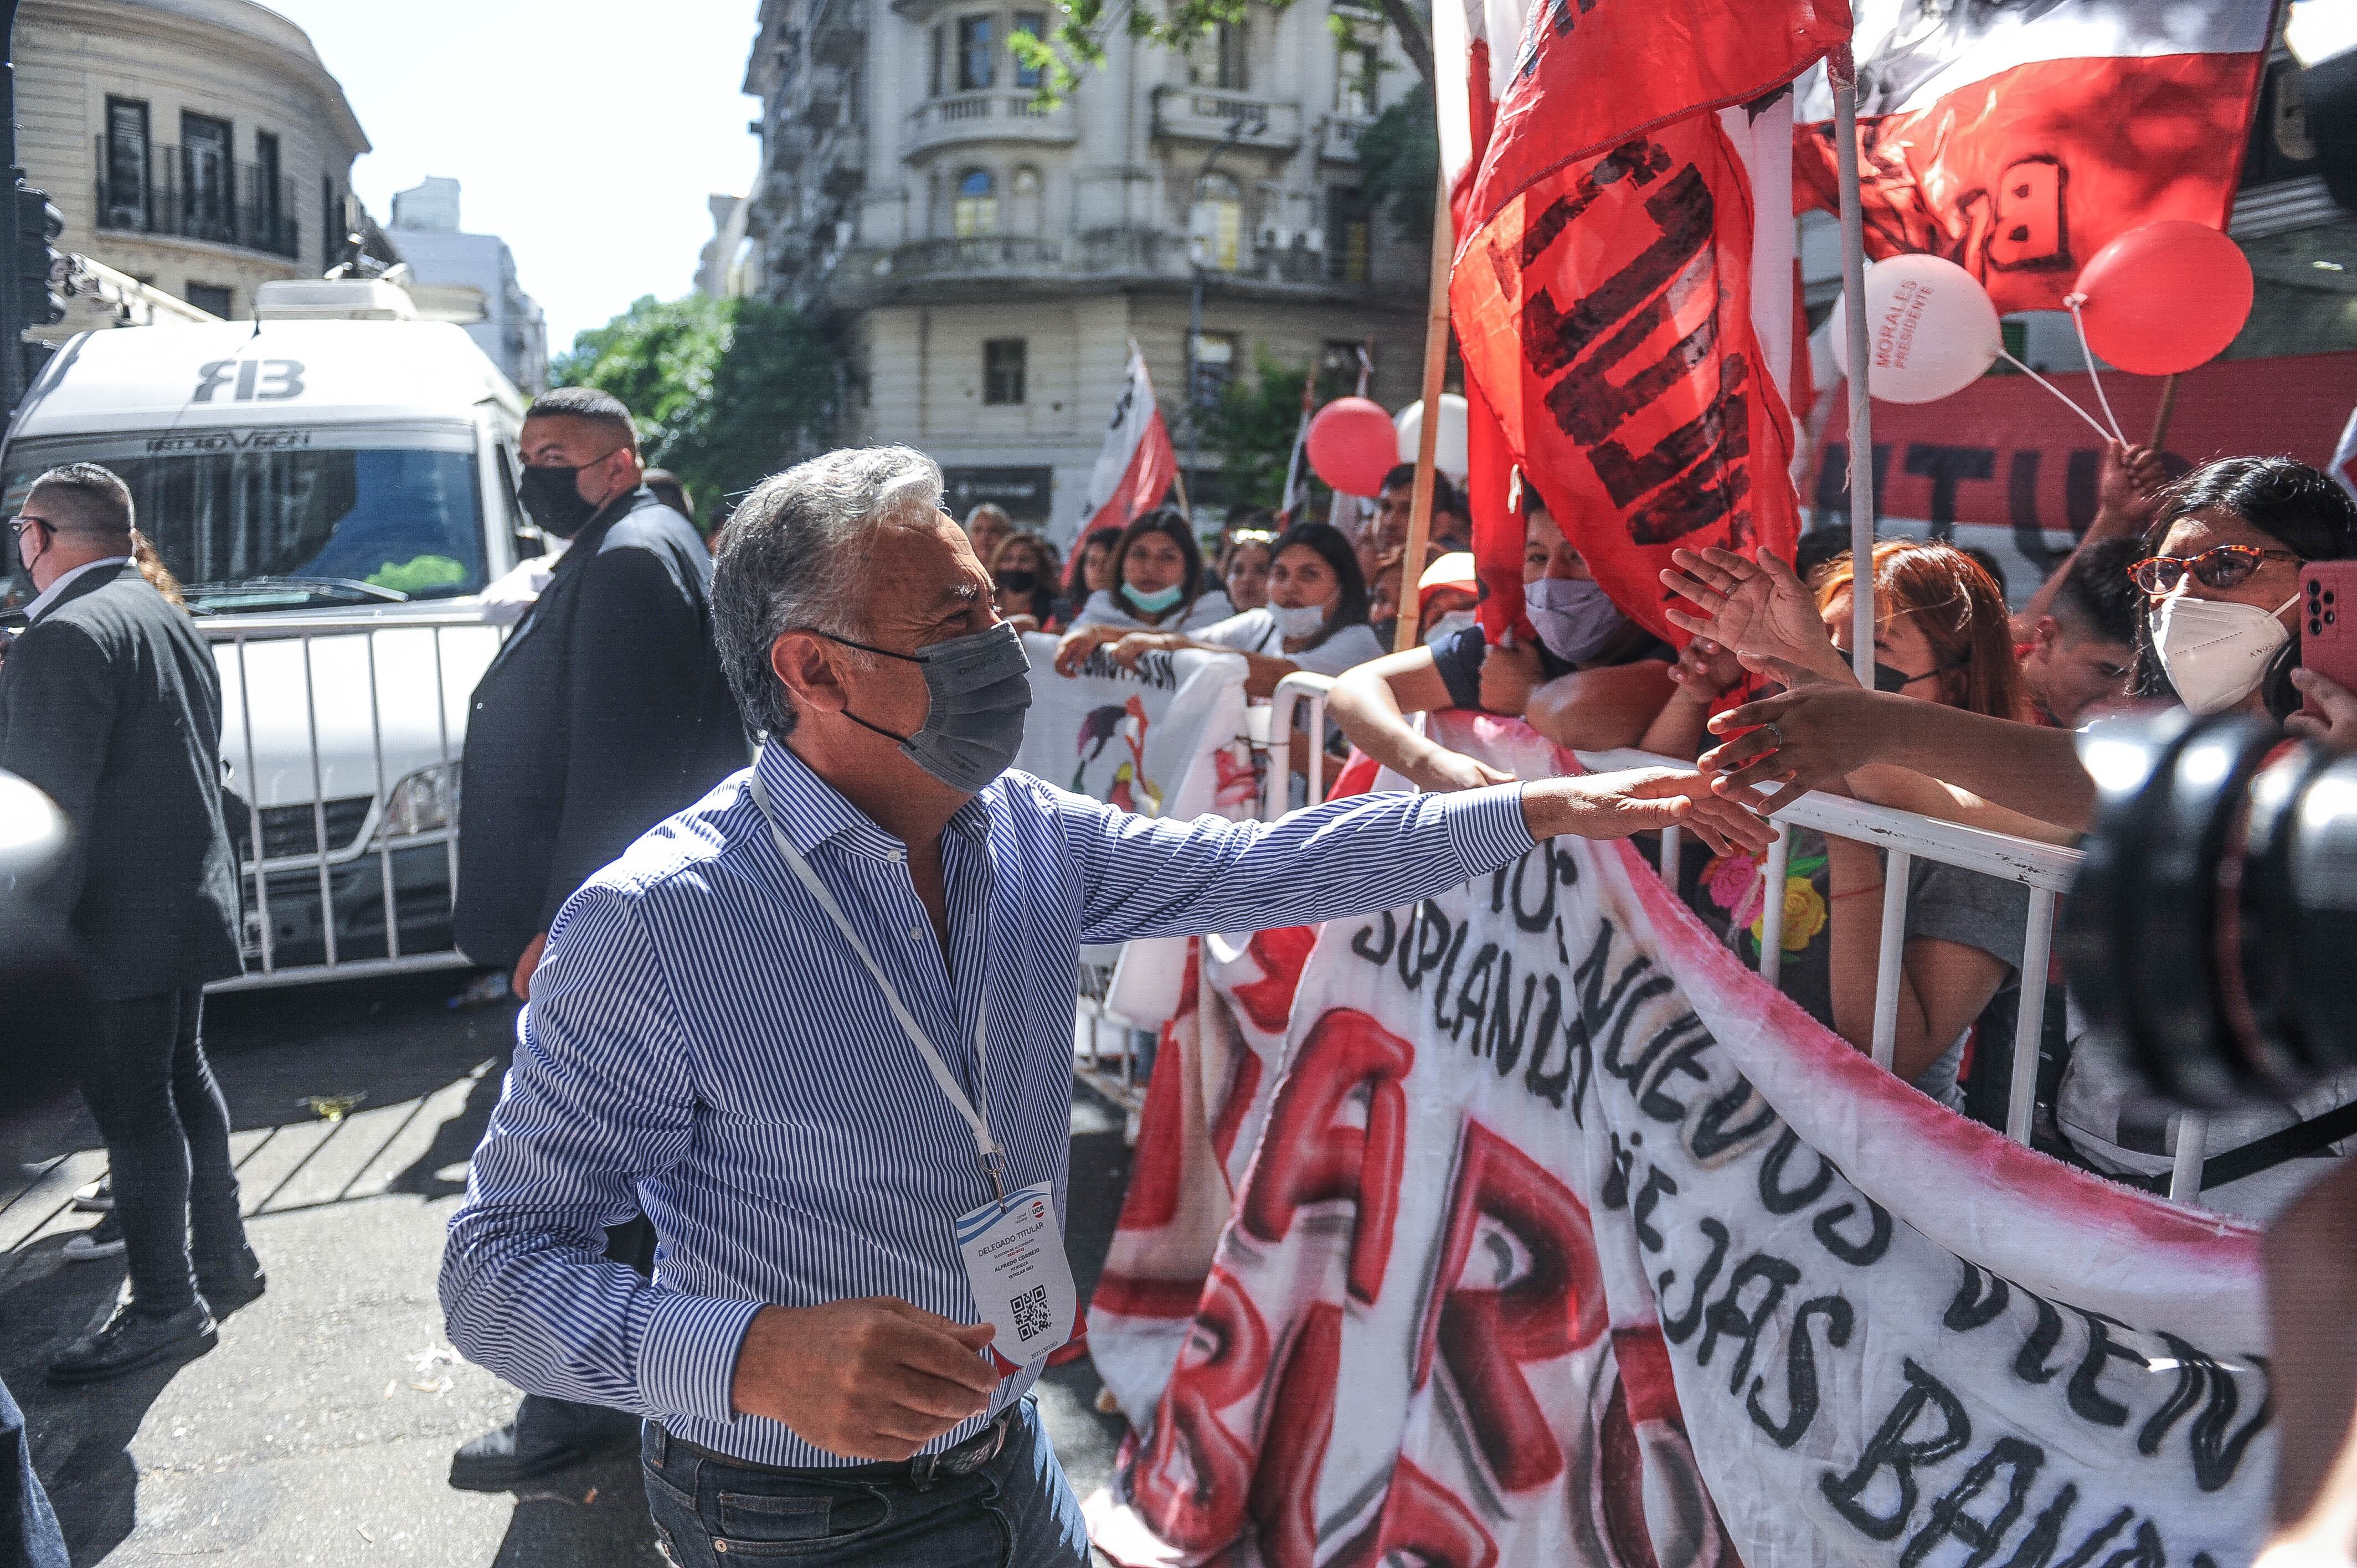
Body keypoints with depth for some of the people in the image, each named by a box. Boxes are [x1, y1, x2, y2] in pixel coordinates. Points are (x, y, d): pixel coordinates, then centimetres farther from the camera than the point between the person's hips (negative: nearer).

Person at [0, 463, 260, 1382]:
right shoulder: (164, 616, 13)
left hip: (117, 924, -10)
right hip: (186, 901, 10)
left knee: (133, 1109, -1)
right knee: (183, 1079, 19)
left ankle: (167, 1308, 8)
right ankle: (224, 1260, 31)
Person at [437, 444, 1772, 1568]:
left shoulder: (1029, 833, -5)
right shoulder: (652, 925, -24)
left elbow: (1261, 866, 1)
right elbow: (500, 1270, -21)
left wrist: (1546, 808, -4)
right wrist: (755, 1356, -39)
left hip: (1010, 1455, 6)